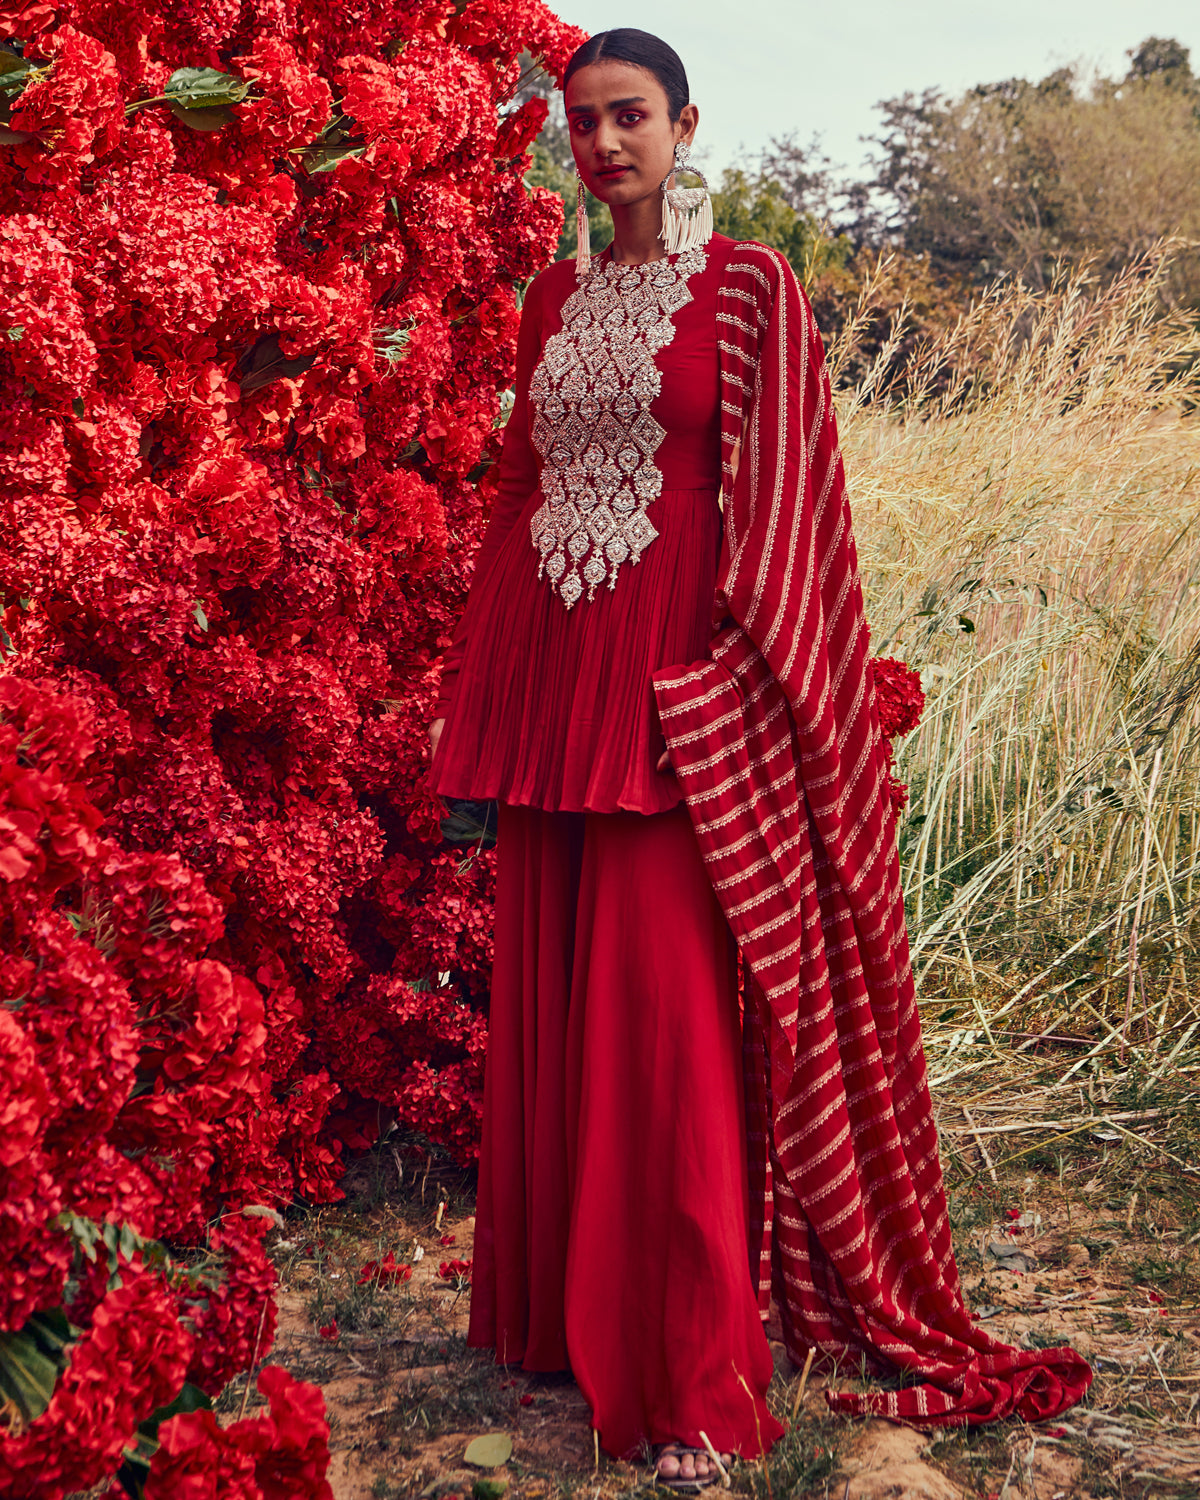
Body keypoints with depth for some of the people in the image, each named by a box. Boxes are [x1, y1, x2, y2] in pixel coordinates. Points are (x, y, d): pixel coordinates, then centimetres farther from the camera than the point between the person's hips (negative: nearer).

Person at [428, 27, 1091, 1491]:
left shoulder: (750, 290, -2)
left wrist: (735, 685, -14)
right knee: (547, 1008, 11)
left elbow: (780, 507, -6)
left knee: (672, 1025, -5)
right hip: (548, 679, 6)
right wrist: (476, 684, 15)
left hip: (675, 693, -6)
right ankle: (564, 1306, 28)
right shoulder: (554, 298, 15)